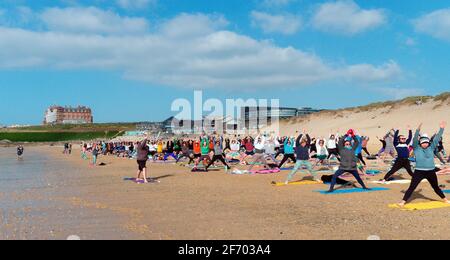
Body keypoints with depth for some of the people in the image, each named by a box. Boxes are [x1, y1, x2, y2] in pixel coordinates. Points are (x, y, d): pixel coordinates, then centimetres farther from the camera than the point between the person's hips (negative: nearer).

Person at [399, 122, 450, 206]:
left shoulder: (431, 148, 5)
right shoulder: (416, 148, -4)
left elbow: (437, 138, 3)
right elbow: (415, 139, -20)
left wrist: (441, 129, -2)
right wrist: (418, 130, -33)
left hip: (431, 171, 4)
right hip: (419, 171, -3)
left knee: (436, 187, 21)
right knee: (412, 187, -6)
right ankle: (403, 202, -5)